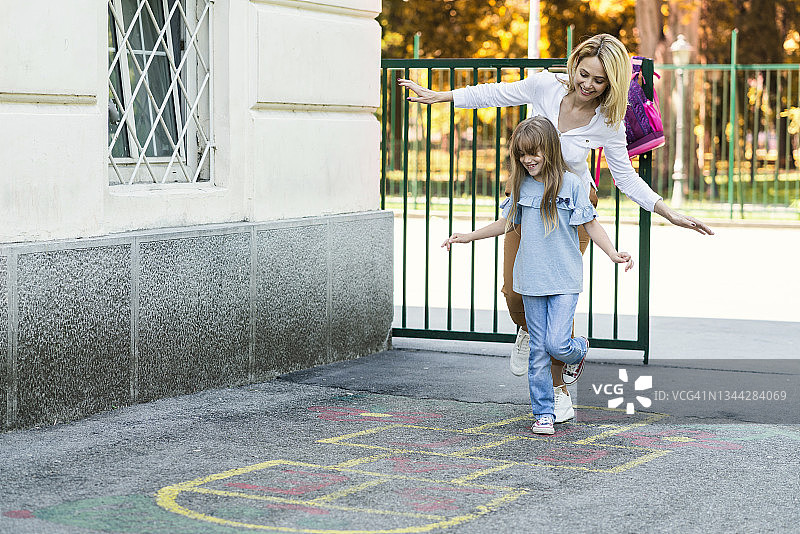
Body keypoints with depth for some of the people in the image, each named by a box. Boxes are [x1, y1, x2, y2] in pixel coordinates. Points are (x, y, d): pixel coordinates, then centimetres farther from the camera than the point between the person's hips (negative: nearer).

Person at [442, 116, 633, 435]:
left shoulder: (570, 184, -6)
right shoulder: (522, 185, 6)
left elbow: (590, 225, -2)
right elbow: (508, 223, 21)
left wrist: (613, 254, -14)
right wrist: (469, 237, 22)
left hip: (564, 280, -4)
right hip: (531, 279, 4)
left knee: (557, 344, -13)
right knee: (538, 350, 4)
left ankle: (580, 349, 23)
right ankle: (544, 414, 12)